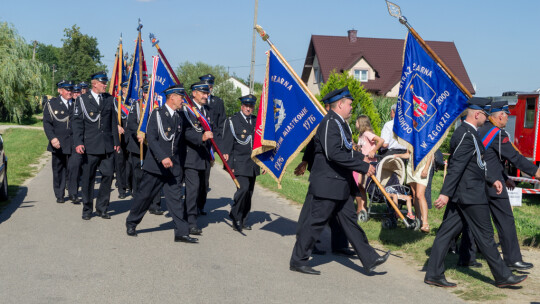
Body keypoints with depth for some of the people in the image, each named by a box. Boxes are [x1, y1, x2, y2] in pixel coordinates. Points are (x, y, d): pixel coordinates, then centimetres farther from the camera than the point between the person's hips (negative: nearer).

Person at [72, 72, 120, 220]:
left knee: (108, 175, 0)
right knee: (88, 178, 3)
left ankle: (102, 208, 14)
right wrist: (78, 143, -10)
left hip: (107, 146, 3)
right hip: (90, 146, -3)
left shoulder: (109, 99, 12)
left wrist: (116, 141, 9)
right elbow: (77, 122, -1)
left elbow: (114, 121, 14)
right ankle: (87, 209, 15)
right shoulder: (82, 100, 2)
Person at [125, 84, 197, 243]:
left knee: (176, 198, -1)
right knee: (144, 195, 6)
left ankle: (182, 232, -2)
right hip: (155, 165, -5)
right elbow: (151, 138, -16)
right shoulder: (157, 114, -5)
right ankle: (131, 224, 25)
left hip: (173, 167, 5)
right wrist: (163, 157, -26)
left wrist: (180, 165, 13)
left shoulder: (179, 118, 14)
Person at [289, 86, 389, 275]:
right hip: (328, 184, -10)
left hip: (341, 185, 10)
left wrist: (362, 157, 12)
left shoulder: (340, 124, 16)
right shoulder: (329, 123, -17)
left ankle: (369, 259, 15)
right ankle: (298, 261, 8)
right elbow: (334, 154, -27)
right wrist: (363, 167, -24)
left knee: (349, 220, 11)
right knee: (316, 221, -3)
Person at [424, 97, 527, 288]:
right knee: (485, 235, 1)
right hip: (471, 194, -10)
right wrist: (446, 193, -27)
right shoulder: (467, 135, -18)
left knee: (446, 232, 8)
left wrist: (492, 180, 25)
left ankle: (433, 274, 10)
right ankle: (502, 276, 12)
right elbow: (456, 166, -24)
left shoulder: (466, 132, 15)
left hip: (459, 194, 10)